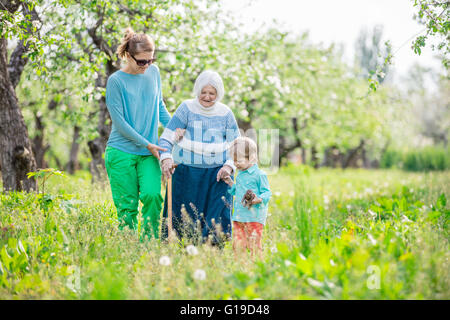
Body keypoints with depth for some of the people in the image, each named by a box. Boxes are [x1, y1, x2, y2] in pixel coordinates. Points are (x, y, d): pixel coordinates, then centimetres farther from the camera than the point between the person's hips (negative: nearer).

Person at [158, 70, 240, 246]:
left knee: (217, 222, -5)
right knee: (184, 219, 0)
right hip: (188, 173, -1)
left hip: (217, 174, 1)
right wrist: (166, 158, -23)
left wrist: (229, 166, -6)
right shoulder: (187, 108, 0)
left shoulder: (225, 113, 6)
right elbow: (166, 137, -3)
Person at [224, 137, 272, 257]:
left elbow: (266, 193, -8)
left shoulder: (259, 174, -7)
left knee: (253, 244, -5)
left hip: (254, 217, -7)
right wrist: (230, 183, 18)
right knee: (238, 245, 7)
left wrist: (258, 199, -26)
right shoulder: (240, 175, 17)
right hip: (238, 215, 7)